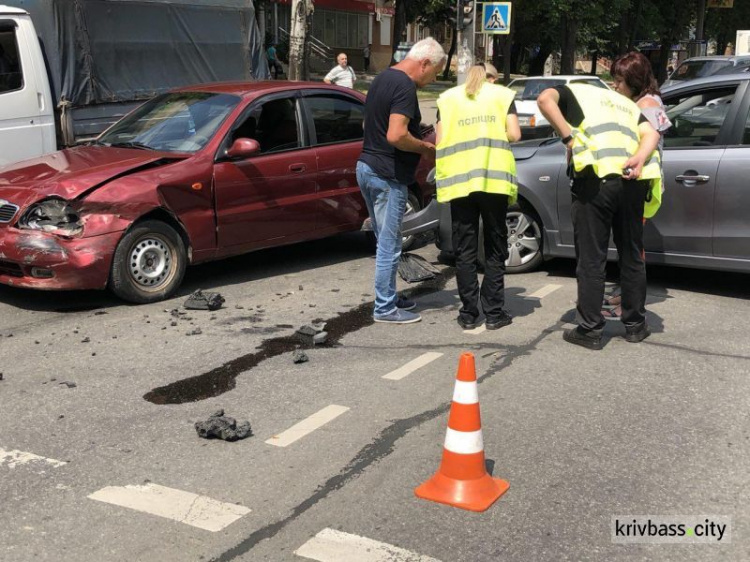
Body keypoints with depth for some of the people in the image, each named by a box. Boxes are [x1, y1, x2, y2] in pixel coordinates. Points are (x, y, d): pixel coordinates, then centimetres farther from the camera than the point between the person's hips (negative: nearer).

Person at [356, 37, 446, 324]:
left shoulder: (383, 78, 14)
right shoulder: (405, 86, -17)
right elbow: (396, 136, -27)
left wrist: (420, 140, 17)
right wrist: (424, 147, -10)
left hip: (366, 168, 10)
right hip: (387, 175, -10)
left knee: (386, 241, 18)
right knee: (389, 245, -1)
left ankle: (388, 297, 28)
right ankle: (385, 308, 7)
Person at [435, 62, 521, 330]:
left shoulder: (448, 98, 15)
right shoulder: (502, 94, 13)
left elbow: (440, 140, 5)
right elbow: (514, 134, 1)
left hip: (459, 181, 1)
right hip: (494, 179, -1)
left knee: (464, 250, 7)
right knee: (495, 248, 9)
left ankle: (469, 313, 7)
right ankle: (494, 313, 9)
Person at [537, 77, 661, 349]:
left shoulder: (573, 91, 22)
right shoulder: (626, 103, 33)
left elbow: (545, 99, -3)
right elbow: (651, 134, 12)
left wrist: (568, 138, -3)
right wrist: (639, 159, -5)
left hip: (595, 179, -4)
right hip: (632, 181, 4)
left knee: (591, 260, 2)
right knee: (632, 257, 16)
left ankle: (590, 330, 7)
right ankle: (635, 325, 26)